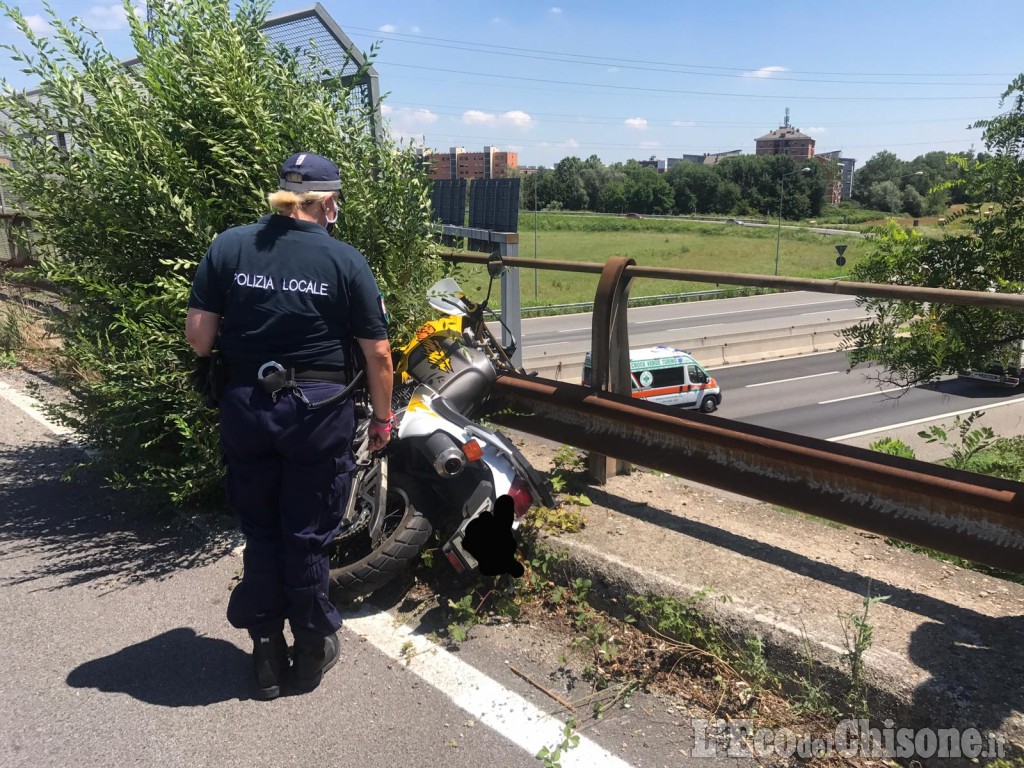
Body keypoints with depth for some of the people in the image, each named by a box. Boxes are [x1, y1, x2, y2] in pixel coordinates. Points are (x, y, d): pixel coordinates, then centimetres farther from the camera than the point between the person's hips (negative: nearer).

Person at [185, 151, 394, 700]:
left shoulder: (228, 246, -1)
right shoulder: (345, 261, -6)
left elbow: (197, 335, -5)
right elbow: (378, 353, -6)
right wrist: (383, 418, 6)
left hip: (245, 408, 2)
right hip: (318, 411, -2)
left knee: (261, 531, 16)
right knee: (308, 536, 11)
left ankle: (266, 653, 26)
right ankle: (312, 649, 27)